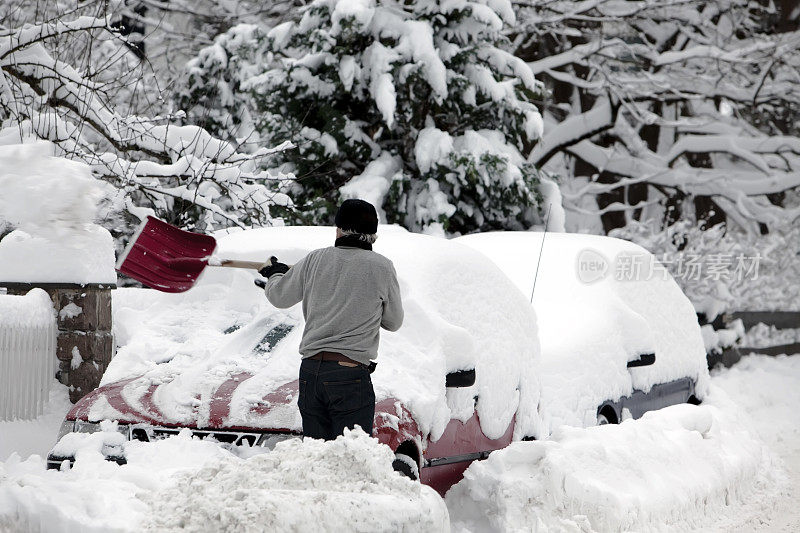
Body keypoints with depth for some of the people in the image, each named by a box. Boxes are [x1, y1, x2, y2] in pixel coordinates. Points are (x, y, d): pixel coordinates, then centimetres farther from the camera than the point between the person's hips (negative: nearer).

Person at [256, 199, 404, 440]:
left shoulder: (315, 260, 6)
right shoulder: (381, 267, -2)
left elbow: (279, 297, 20)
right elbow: (393, 321, 10)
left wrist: (275, 274, 41)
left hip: (310, 372, 4)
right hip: (351, 374, -3)